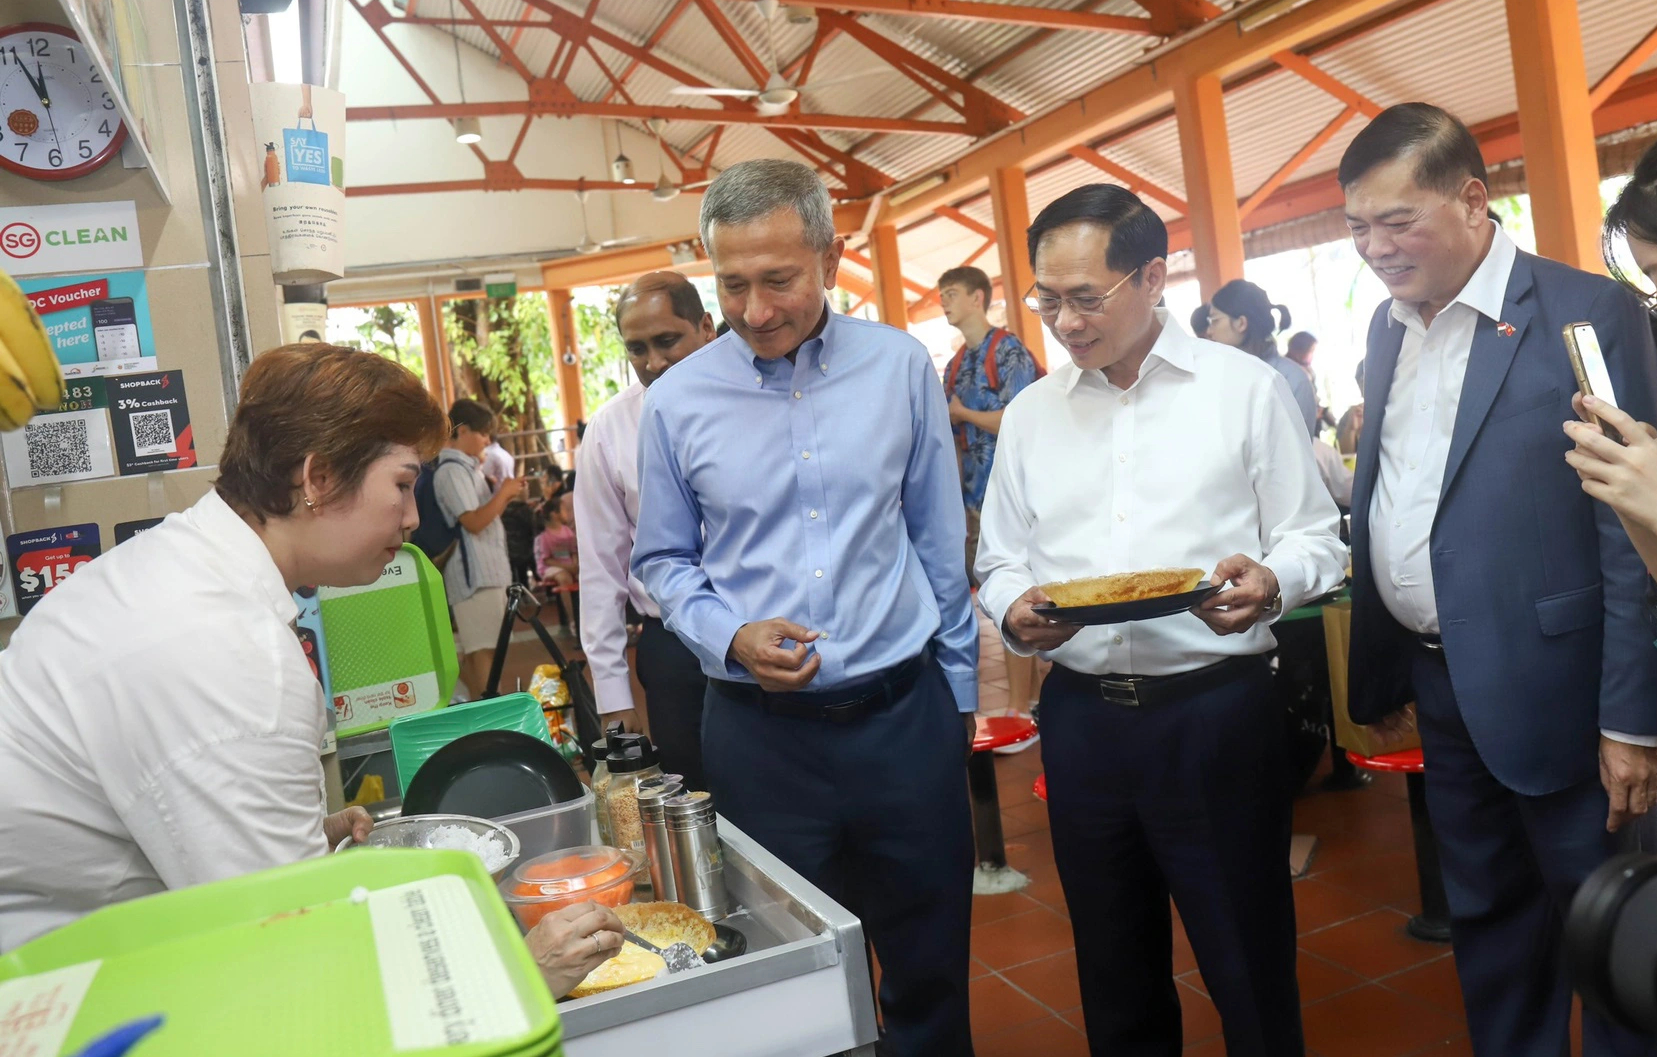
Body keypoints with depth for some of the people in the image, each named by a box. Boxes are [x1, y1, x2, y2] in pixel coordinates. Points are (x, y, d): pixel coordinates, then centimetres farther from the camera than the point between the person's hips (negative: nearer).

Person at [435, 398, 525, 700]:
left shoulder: (467, 467, 17)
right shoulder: (452, 470, -13)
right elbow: (474, 522, -21)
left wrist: (505, 496, 7)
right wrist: (504, 493, -11)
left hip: (488, 570, 10)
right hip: (474, 573, -10)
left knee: (475, 651, 13)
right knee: (483, 650, -9)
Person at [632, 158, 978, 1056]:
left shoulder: (900, 368, -1)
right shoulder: (676, 401, -3)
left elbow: (939, 544, 6)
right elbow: (663, 563, 7)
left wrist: (958, 693, 9)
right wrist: (731, 637, -12)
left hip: (904, 712, 1)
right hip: (759, 731, 0)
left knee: (931, 964, 15)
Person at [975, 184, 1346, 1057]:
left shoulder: (1245, 389, -1)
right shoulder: (1029, 414, 9)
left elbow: (1314, 540, 0)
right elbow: (1000, 560, 11)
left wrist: (1269, 583, -21)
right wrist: (1015, 610, -10)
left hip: (1215, 711, -3)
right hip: (1081, 716, 4)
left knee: (1248, 971, 8)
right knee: (1115, 974, 18)